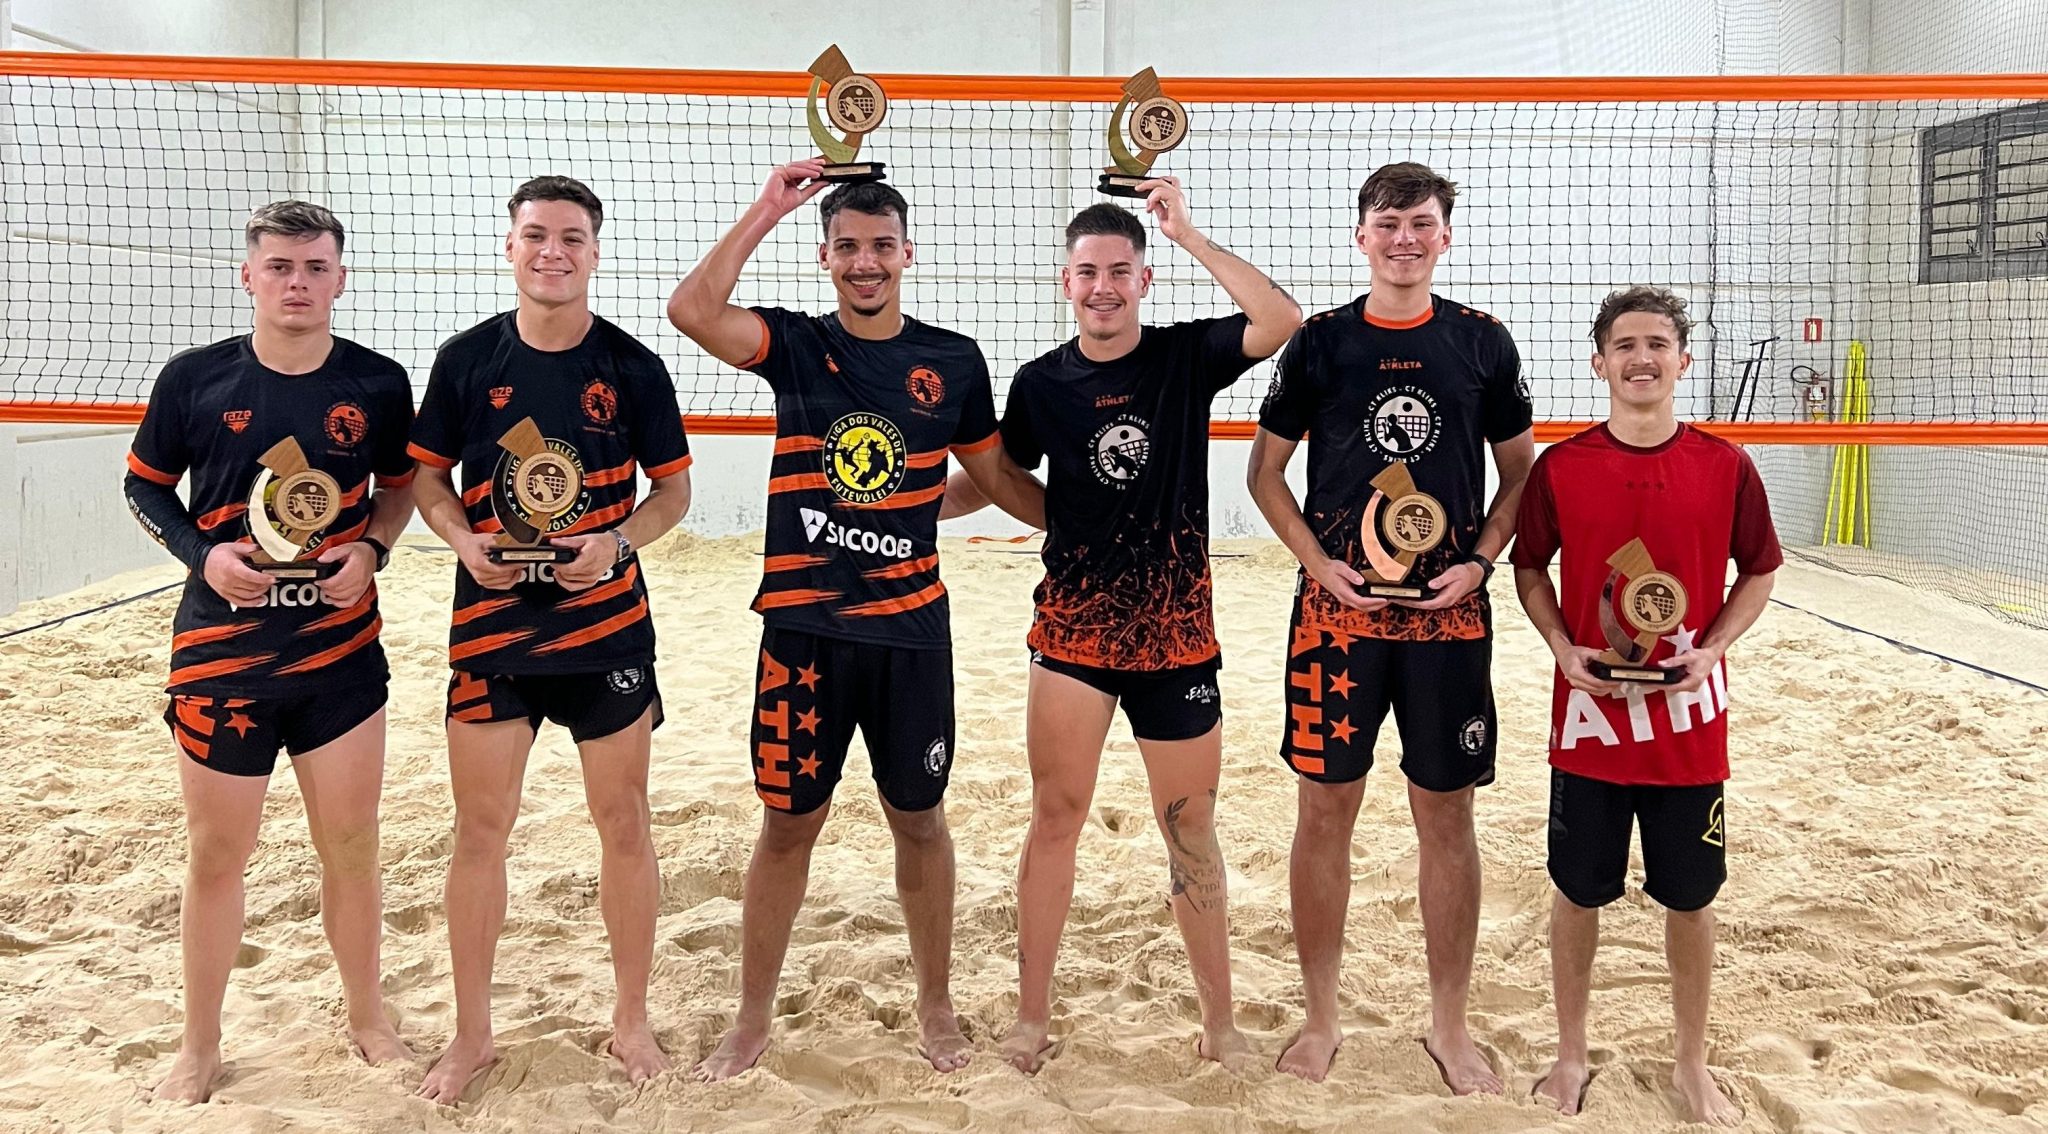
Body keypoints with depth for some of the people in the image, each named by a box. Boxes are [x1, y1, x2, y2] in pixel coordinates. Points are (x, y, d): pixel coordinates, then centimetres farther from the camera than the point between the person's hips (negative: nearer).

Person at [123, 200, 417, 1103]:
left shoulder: (377, 383, -3)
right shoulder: (195, 378, -5)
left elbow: (400, 483, 12)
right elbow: (145, 485, 6)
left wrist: (372, 547, -7)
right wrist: (202, 553, -11)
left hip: (341, 652, 1)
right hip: (221, 652, -1)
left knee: (352, 848, 10)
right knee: (216, 856, 10)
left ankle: (367, 1020, 31)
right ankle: (200, 1047, 28)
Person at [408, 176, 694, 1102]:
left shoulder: (631, 365, -3)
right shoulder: (467, 358, 0)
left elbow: (674, 487, 3)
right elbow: (426, 475, 8)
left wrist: (619, 541, -15)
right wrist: (462, 538, -12)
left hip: (607, 625, 0)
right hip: (491, 625, 1)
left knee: (624, 822, 7)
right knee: (480, 827, 5)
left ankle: (631, 1019, 24)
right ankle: (471, 1033, 21)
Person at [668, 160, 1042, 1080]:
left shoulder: (954, 362, 3)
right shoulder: (796, 345, -2)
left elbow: (997, 476, 13)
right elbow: (691, 311, -20)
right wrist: (767, 210, -19)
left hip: (912, 632, 1)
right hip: (804, 630, -1)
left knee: (919, 820, 13)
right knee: (788, 823, 9)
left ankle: (936, 1007, 31)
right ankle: (753, 1020, 25)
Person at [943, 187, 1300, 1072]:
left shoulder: (1186, 357, -4)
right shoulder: (1042, 382, 0)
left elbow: (1282, 322, -22)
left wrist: (1187, 235, -22)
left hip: (1176, 635, -1)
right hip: (1072, 629, 1)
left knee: (1190, 830, 9)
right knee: (1056, 815, 4)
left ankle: (1219, 1023, 22)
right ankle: (1032, 1018, 18)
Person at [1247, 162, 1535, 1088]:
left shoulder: (1481, 342, 3)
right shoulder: (1321, 341, 2)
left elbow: (1520, 474, 9)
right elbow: (1266, 470, 6)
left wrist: (1479, 561, -6)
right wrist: (1319, 562, -7)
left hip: (1449, 614, 1)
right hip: (1338, 611, 0)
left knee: (1446, 813, 6)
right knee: (1325, 808, 5)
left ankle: (1449, 1025, 21)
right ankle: (1321, 1019, 20)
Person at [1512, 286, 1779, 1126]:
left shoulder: (1725, 467, -3)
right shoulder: (1560, 467, -4)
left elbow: (1758, 574, 7)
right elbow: (1528, 568, 7)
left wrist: (1711, 649, -9)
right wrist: (1563, 649, -9)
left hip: (1690, 723, 0)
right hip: (1589, 718, 0)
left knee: (1690, 898, 11)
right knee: (1577, 892, 10)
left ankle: (1692, 1064, 30)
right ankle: (1571, 1055, 29)